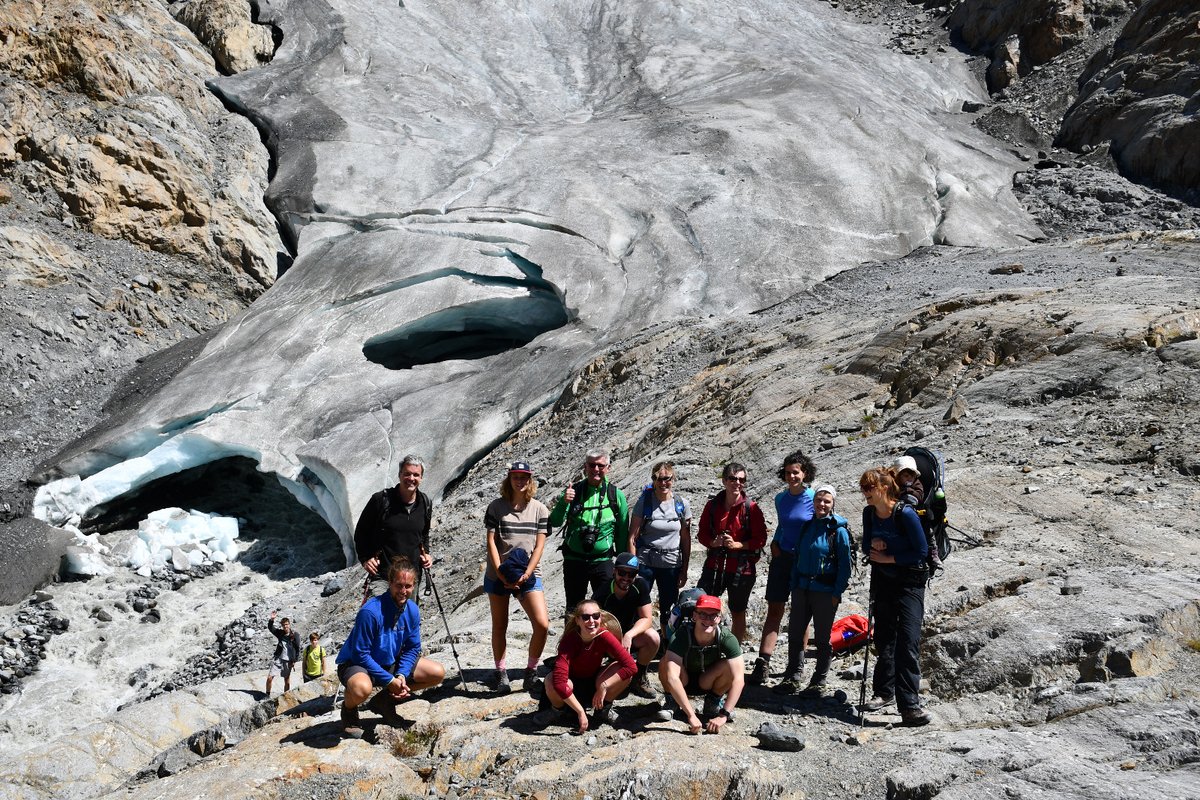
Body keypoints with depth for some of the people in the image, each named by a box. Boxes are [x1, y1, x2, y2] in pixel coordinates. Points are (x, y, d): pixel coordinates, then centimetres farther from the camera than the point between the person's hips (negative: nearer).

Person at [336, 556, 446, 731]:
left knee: (438, 673, -3)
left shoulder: (412, 610, -8)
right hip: (356, 663, -6)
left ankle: (389, 697, 14)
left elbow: (412, 648, 2)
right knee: (362, 689, -41)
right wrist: (389, 680, -23)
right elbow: (360, 654, -24)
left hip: (391, 663, 7)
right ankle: (348, 707, -3)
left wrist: (402, 675, -15)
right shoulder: (370, 612, -28)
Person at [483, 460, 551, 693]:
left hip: (528, 575, 0)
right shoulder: (496, 507, 0)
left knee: (542, 624, -13)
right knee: (499, 626, 7)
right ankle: (501, 673, 22)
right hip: (498, 575, 0)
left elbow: (539, 545, -2)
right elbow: (491, 542, -3)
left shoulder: (539, 509, 2)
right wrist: (500, 572, -14)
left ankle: (531, 670, 7)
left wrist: (526, 574, -14)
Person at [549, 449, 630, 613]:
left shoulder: (616, 495, -1)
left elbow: (623, 532, 4)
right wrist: (563, 502, -23)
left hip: (603, 561, -1)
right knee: (573, 610, 12)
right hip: (574, 560, 1)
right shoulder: (574, 491, 0)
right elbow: (555, 522, -6)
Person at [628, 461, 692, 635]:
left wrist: (684, 570, 4)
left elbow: (686, 540, 5)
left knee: (668, 608, 11)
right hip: (645, 562, -2)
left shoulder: (682, 505, 1)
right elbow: (632, 538, -5)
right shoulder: (644, 502, -5)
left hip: (671, 564, 2)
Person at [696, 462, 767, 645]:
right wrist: (714, 542, -12)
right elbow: (702, 533, 8)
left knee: (738, 613, 11)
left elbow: (760, 539, -6)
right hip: (715, 564, 2)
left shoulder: (751, 508, -6)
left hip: (741, 568, -2)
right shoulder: (712, 505, 3)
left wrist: (736, 544, -18)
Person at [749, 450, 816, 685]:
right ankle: (762, 666, -4)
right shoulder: (780, 499, 8)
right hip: (782, 559, 4)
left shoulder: (814, 499, -6)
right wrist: (774, 543, 6)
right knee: (774, 611, 0)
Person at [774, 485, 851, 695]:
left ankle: (819, 682, 16)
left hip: (825, 591, -5)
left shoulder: (838, 530, -6)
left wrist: (837, 593, -12)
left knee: (822, 638, 5)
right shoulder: (807, 526, 8)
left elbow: (845, 564, -7)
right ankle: (792, 678, 17)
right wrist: (794, 585, 7)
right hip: (802, 588, 5)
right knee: (795, 633, 6)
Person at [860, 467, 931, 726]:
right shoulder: (869, 513, 0)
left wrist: (888, 558, -15)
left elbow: (920, 552, -17)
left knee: (907, 642, -14)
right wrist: (873, 544, -12)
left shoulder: (905, 514, -19)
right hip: (882, 581, 6)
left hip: (910, 583, -6)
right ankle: (884, 691, 30)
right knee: (884, 639, 14)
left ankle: (909, 706, -16)